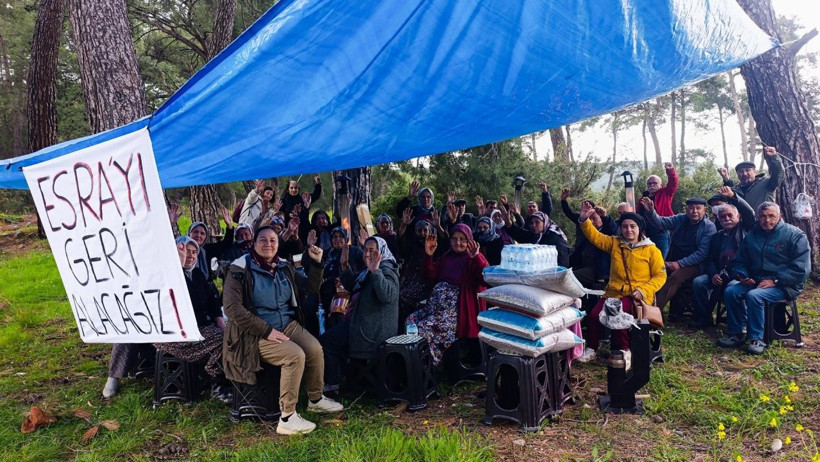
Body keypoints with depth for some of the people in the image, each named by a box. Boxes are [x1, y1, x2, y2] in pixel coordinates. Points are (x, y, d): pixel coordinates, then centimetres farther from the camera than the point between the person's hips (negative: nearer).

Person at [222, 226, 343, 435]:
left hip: (288, 325, 6)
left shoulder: (284, 268, 9)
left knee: (315, 348, -17)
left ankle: (316, 399, 7)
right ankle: (287, 418, -19)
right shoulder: (240, 270, -9)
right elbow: (232, 307, -18)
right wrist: (267, 331, -21)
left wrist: (316, 263, -2)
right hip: (257, 334, -6)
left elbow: (311, 287, 16)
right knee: (296, 355, -28)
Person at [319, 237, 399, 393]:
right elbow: (351, 286, 19)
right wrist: (345, 266, 6)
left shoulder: (386, 270, -19)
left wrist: (375, 272, -43)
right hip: (362, 321, 10)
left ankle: (332, 384, 12)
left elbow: (387, 295, -37)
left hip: (372, 330, -10)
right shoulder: (368, 269, 10)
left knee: (325, 341, -3)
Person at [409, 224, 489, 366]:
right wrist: (428, 255, 3)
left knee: (424, 328, -21)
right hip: (435, 304, 7)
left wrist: (476, 257, -22)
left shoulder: (475, 259, 4)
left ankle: (432, 365, 0)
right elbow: (429, 275, 16)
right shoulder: (446, 257, 21)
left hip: (455, 308, -6)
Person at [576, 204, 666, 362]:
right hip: (613, 293, 4)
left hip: (636, 296, -3)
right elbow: (594, 236, 6)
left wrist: (643, 290, -15)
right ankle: (591, 348, 0)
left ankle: (623, 350, -10)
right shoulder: (614, 243, 13)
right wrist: (584, 219, -12)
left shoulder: (651, 250, 4)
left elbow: (660, 276, 1)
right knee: (594, 315, -21)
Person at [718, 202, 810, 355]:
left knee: (754, 295, -33)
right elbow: (739, 261, 18)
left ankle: (757, 339, -20)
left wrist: (774, 281, -19)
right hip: (756, 281, 6)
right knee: (730, 291, -20)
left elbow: (801, 268, -13)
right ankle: (736, 334, -10)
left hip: (784, 285, -5)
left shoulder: (795, 235, -5)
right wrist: (742, 275, -4)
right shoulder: (752, 235, 11)